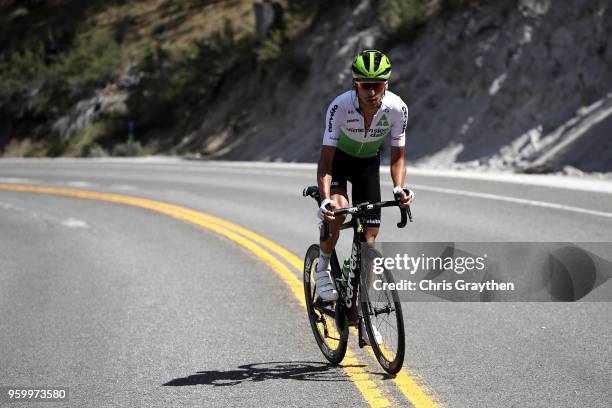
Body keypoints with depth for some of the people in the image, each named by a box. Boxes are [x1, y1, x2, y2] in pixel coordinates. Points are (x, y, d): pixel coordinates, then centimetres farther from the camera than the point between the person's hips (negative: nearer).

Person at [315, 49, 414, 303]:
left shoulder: (397, 108, -28)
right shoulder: (340, 106, -34)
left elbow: (397, 156, -17)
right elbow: (325, 161, -33)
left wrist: (399, 188, -36)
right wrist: (325, 199, -47)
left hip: (368, 163, 2)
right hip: (339, 158, -2)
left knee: (370, 235, -4)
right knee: (338, 210, -31)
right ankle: (323, 267, -6)